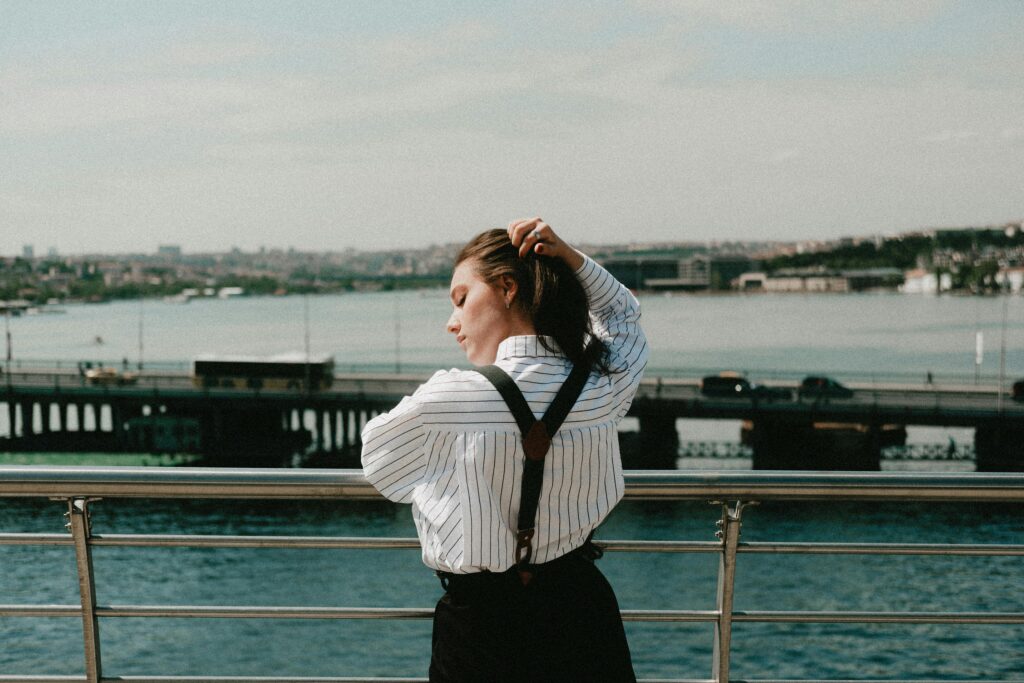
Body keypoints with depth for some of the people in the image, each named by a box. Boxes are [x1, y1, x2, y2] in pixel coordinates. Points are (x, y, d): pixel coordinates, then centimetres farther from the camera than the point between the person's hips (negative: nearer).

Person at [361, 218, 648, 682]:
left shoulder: (447, 400, -22)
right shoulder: (604, 388, -9)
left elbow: (375, 458, -1)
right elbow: (621, 312, 15)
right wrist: (569, 258, 0)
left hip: (481, 619, -4)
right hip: (581, 605, 4)